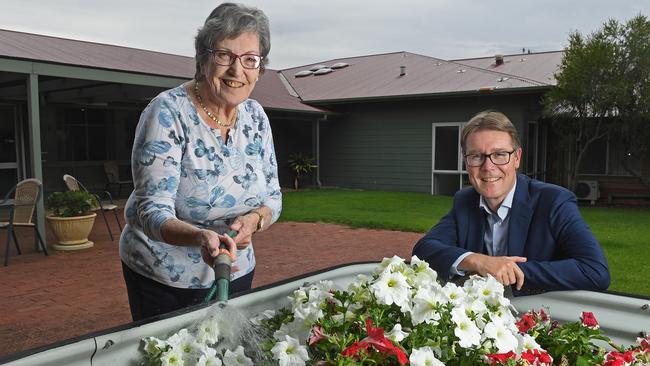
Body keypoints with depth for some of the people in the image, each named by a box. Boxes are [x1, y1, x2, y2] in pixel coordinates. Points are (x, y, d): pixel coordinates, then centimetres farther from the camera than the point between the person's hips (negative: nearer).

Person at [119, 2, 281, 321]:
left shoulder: (255, 116, -4)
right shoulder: (167, 113, -20)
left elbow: (272, 197, 2)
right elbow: (153, 211, -25)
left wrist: (254, 219, -21)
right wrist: (201, 237, -45)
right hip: (163, 282, -5)